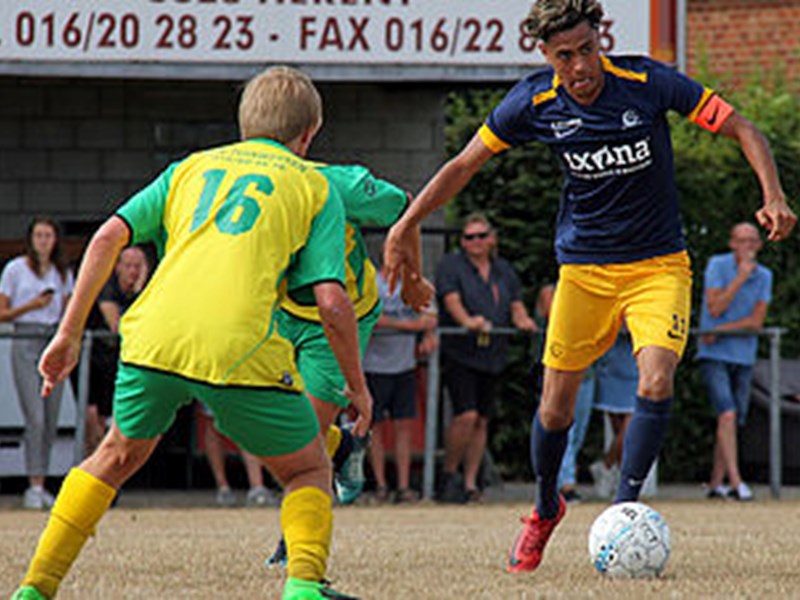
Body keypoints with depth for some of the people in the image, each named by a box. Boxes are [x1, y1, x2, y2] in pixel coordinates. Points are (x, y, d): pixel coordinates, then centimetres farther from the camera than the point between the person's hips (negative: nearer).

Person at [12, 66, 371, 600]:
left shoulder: (191, 168, 26)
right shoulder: (314, 186, 17)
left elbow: (109, 237, 14)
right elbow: (331, 300, 5)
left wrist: (69, 334, 16)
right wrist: (357, 386, 16)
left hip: (154, 336, 3)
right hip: (242, 348, -3)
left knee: (120, 454, 29)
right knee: (309, 471, 17)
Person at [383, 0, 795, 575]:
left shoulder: (647, 82, -16)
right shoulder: (534, 101, -9)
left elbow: (742, 128, -11)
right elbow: (466, 164, 3)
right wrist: (405, 225, -4)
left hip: (659, 266, -2)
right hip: (583, 267, 2)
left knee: (656, 383, -23)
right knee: (556, 405, 4)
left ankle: (624, 509, -9)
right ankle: (546, 510, 31)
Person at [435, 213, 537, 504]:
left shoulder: (504, 270, 17)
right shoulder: (451, 265, 1)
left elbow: (516, 305, 11)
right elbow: (452, 300, -13)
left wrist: (522, 320, -12)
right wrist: (468, 321, -32)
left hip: (492, 356, 5)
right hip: (459, 352, -5)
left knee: (482, 420, 5)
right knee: (466, 415, -16)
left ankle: (470, 483, 10)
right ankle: (449, 474, 0)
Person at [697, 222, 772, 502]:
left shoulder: (764, 276, 7)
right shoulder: (717, 266, -4)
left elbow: (757, 321, -1)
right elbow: (715, 308, -14)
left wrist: (721, 330, -12)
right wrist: (740, 277, -17)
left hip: (744, 356, 5)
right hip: (714, 355, -5)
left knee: (734, 421, 4)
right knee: (727, 415, -18)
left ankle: (716, 483, 12)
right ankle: (735, 481, -23)